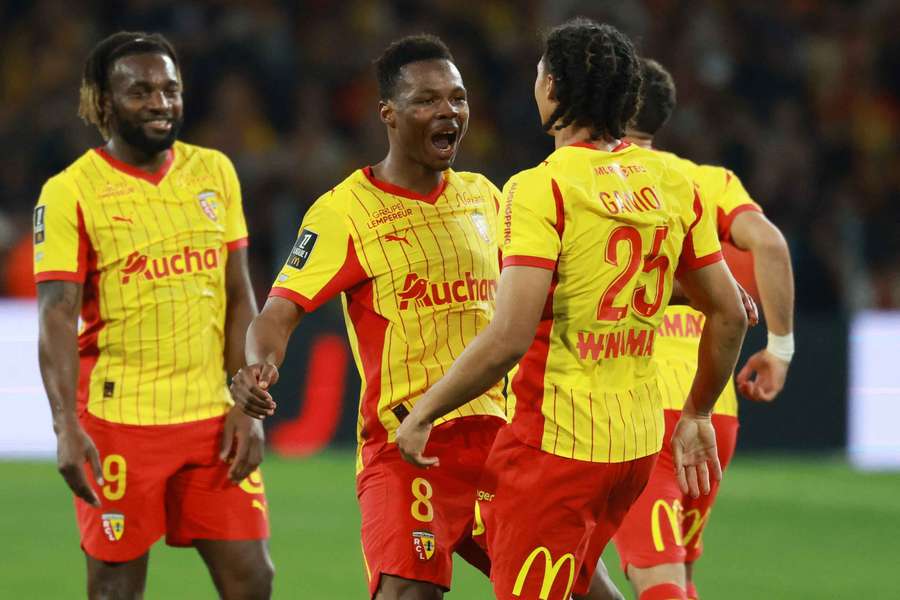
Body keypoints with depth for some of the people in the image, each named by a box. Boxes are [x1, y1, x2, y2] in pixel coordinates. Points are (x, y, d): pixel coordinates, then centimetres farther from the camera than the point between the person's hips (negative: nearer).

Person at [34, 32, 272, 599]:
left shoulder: (215, 172, 9)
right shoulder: (71, 192, -6)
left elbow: (238, 296, 11)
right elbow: (56, 319, -12)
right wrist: (67, 427, -23)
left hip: (213, 416, 4)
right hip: (118, 421, -4)